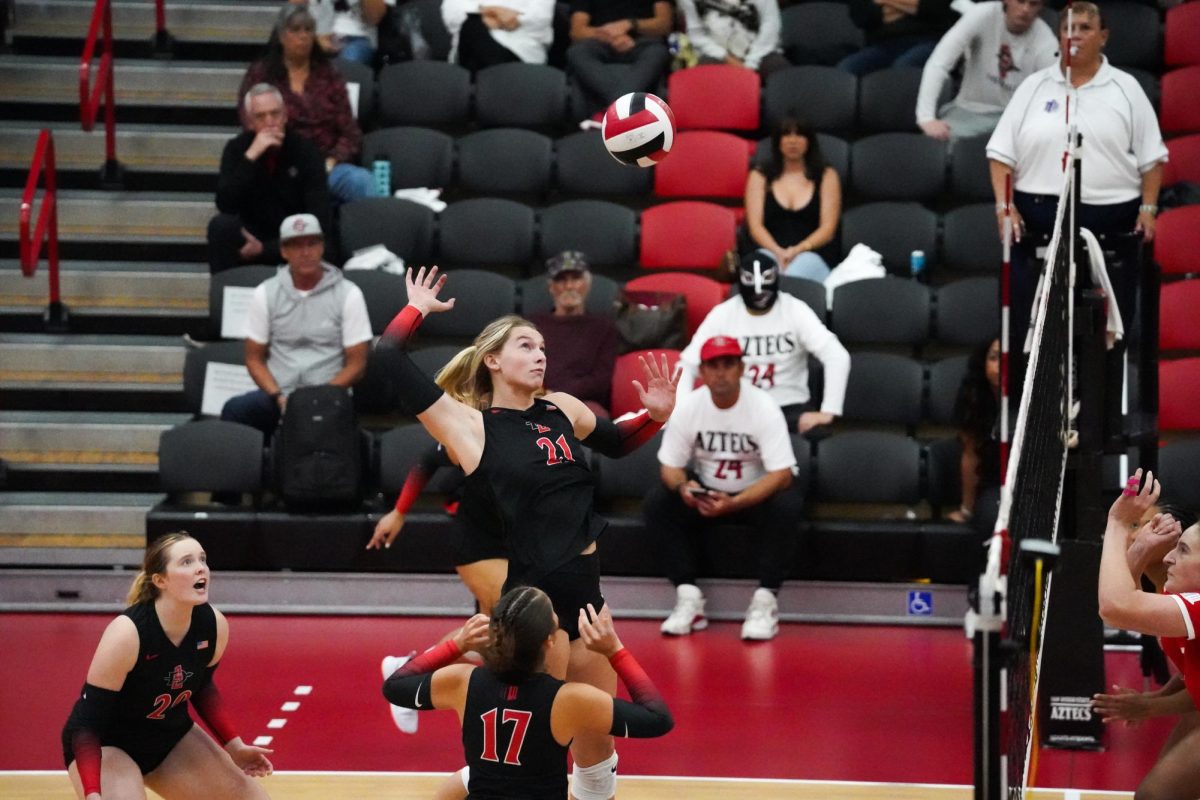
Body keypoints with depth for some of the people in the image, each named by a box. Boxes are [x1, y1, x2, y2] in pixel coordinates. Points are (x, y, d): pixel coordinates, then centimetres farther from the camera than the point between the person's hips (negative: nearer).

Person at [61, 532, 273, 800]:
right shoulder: (126, 634, -31)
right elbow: (86, 724, -27)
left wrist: (233, 745, 6)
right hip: (105, 745, -7)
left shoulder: (214, 625, -13)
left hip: (171, 738, 7)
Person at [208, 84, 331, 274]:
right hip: (251, 237, 1)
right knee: (221, 225, -28)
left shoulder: (305, 149, -7)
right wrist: (251, 156, -27)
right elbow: (225, 205, -18)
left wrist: (265, 248, -21)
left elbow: (320, 216, -14)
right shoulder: (237, 148, -3)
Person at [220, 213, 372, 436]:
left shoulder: (348, 294, 4)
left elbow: (356, 364, 4)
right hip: (278, 395, 2)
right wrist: (278, 398, -9)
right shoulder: (265, 294, 9)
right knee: (235, 409, -32)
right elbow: (254, 358, 10)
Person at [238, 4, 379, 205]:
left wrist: (331, 161, -8)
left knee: (364, 182, -33)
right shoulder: (260, 74, 11)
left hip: (326, 164, 2)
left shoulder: (328, 75, 17)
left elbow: (350, 133, 12)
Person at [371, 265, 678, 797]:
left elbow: (615, 443, 30)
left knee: (597, 741, 13)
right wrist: (418, 309, 4)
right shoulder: (469, 425, -5)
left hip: (586, 589, 6)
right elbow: (390, 361, -11)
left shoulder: (562, 410, 10)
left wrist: (654, 415, 12)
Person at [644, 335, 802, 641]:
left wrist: (735, 503, -39)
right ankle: (688, 598, -20)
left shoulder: (763, 407, -20)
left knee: (787, 505, -35)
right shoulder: (688, 407, -11)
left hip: (756, 495, -3)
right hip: (705, 493, 3)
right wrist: (683, 486, -32)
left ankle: (765, 601, -26)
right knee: (657, 502, -22)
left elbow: (782, 474, -25)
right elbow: (669, 466, -6)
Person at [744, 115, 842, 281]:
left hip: (814, 256, 0)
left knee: (804, 264, -40)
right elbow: (755, 226, 7)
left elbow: (827, 229, 6)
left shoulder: (827, 176, 16)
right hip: (770, 253, 0)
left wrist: (797, 250, -14)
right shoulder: (759, 176, 19)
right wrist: (778, 251, -15)